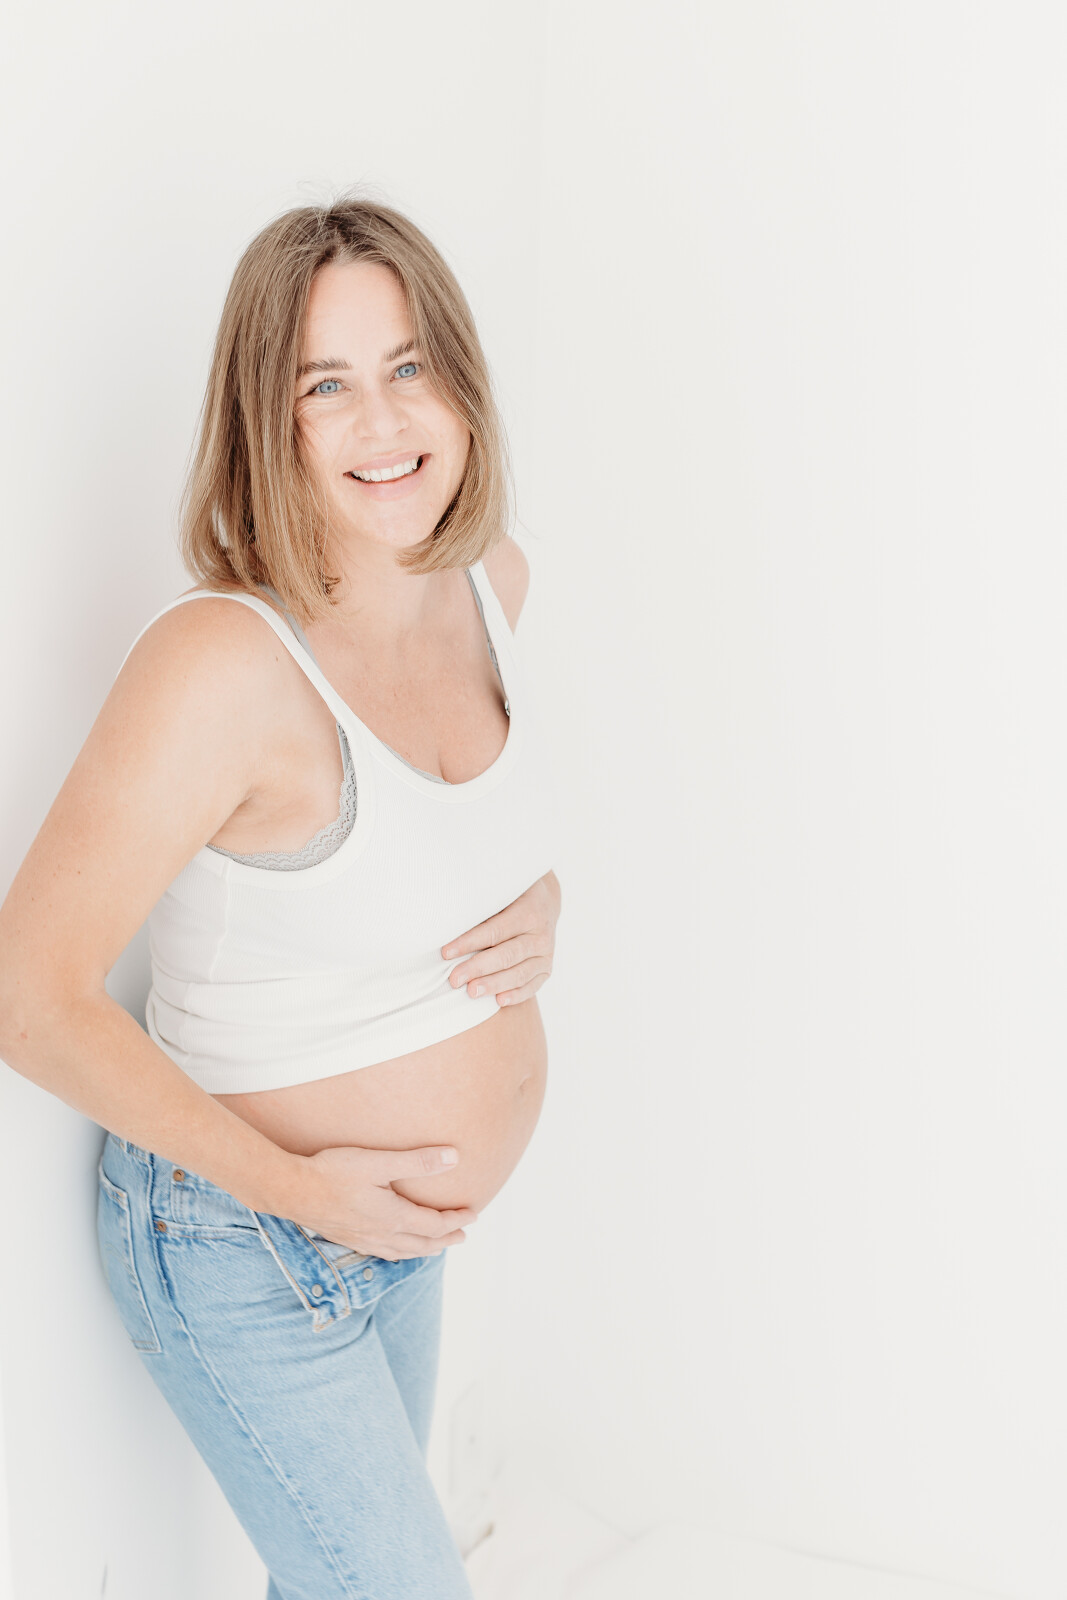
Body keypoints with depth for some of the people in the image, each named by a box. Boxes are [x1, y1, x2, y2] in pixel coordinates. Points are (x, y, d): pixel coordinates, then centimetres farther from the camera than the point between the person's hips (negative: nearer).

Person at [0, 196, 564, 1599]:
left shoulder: (490, 581, -7)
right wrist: (298, 1190, -20)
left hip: (403, 1218, 7)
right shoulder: (222, 664, -30)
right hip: (244, 1246, -7)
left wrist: (539, 899, -6)